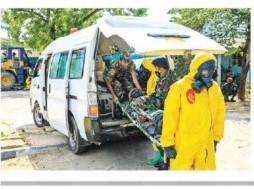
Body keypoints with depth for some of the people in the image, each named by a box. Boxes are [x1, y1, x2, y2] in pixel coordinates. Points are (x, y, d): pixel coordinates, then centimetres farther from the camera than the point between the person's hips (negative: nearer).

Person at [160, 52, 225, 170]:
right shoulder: (179, 87, -13)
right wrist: (168, 143, -11)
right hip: (183, 144, -5)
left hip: (206, 143, 5)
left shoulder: (215, 88, 4)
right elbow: (170, 116, -12)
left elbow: (219, 114, 13)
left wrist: (216, 138, 16)